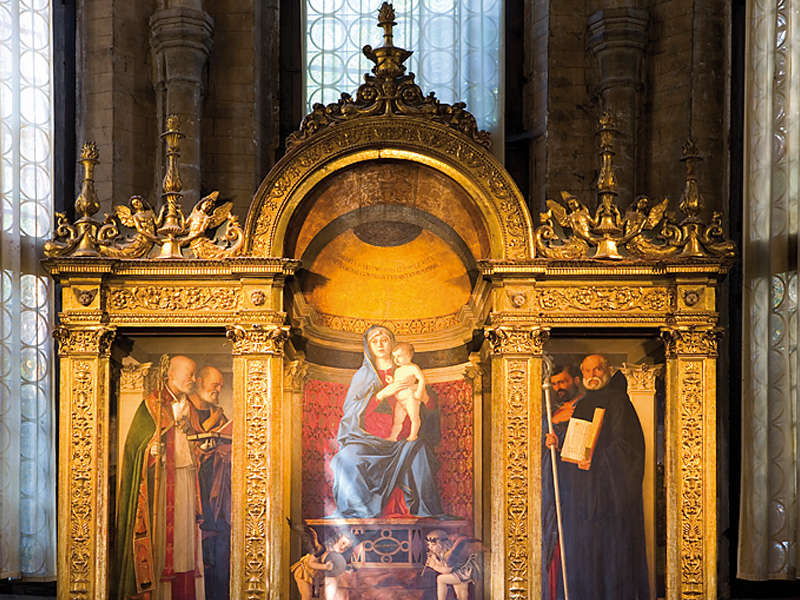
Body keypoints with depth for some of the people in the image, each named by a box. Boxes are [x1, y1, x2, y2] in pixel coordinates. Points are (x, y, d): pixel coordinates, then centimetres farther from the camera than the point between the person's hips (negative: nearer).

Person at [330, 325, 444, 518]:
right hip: (370, 440, -1)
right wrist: (383, 393, -15)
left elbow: (431, 410, 12)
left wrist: (424, 395, -13)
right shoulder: (363, 375, 12)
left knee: (419, 450, -32)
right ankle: (361, 510, -26)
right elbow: (352, 410, -3)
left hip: (402, 441, 1)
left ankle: (423, 510, -23)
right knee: (349, 456, -31)